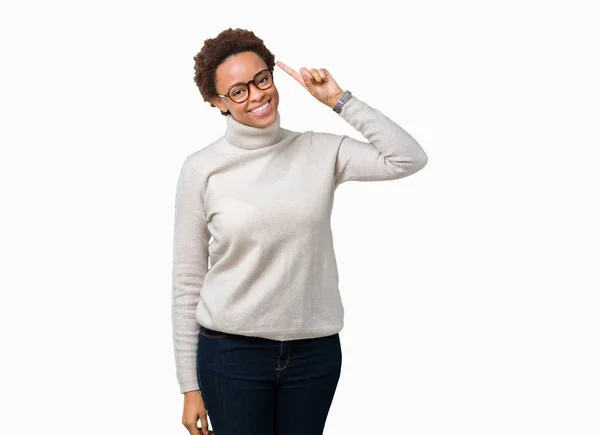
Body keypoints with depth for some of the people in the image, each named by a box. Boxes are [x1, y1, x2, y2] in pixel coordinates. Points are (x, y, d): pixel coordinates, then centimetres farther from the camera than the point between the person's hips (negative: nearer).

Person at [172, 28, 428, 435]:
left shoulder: (321, 152, 1)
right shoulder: (202, 169, -5)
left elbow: (409, 158, -9)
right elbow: (188, 281, -2)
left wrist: (339, 99, -8)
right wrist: (190, 386, -2)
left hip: (314, 350, 2)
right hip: (232, 353, -2)